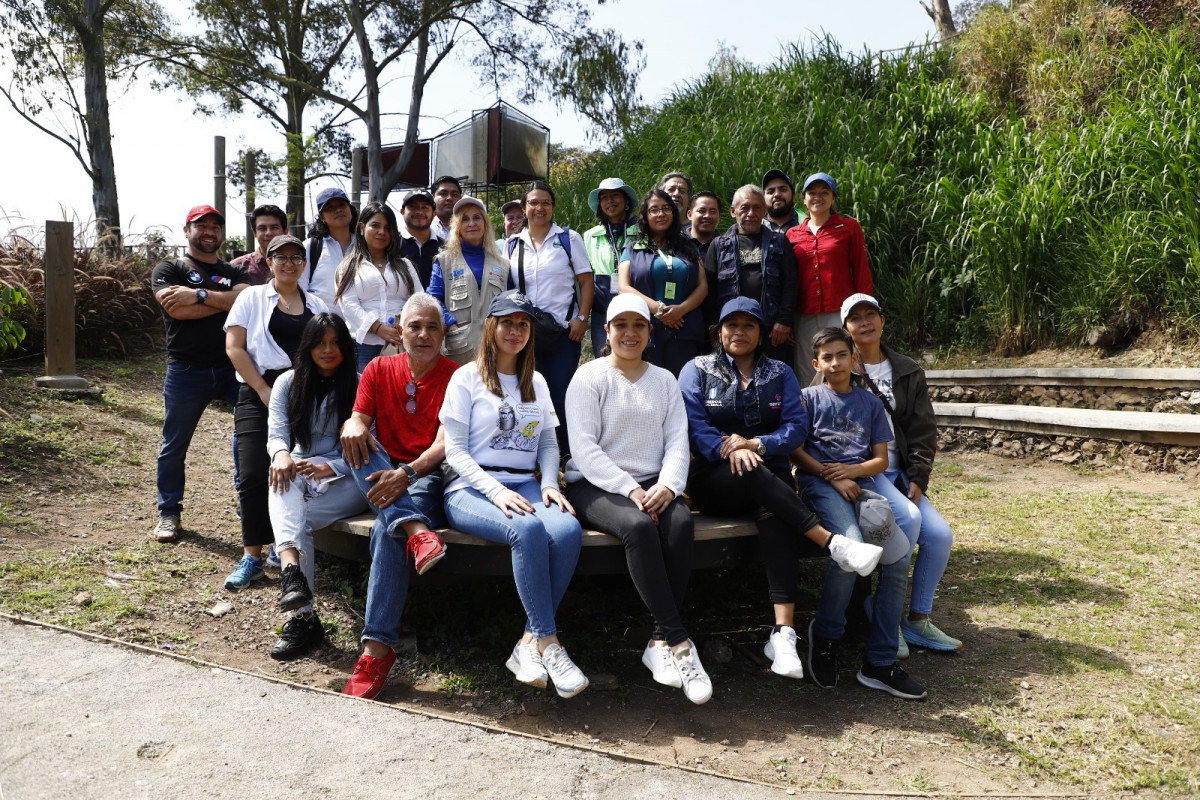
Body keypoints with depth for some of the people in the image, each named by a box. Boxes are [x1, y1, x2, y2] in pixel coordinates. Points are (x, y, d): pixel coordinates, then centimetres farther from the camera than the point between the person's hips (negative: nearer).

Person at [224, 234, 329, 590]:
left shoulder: (317, 306, 17)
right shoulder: (252, 297, 10)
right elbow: (234, 347, 0)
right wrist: (264, 391, -9)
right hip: (258, 394, -2)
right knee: (254, 474, -10)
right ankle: (252, 556, 0)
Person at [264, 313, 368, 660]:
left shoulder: (359, 385, 1)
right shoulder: (288, 383, 13)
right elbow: (276, 431, -1)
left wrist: (329, 467, -22)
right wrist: (281, 453, -26)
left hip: (346, 477, -3)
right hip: (301, 469, 3)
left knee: (294, 520, -30)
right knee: (281, 480, -34)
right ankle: (291, 568, -53)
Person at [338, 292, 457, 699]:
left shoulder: (456, 377, 0)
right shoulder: (379, 370, 12)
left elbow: (446, 443, -11)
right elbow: (357, 421, 2)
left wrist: (408, 473, -29)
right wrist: (352, 424, -25)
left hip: (428, 479, -4)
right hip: (380, 479, 4)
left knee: (387, 530, -33)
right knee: (356, 443, -26)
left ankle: (377, 648, -33)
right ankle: (416, 531, -43)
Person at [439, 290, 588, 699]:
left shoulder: (536, 383, 21)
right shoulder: (467, 378, 6)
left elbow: (549, 444, 18)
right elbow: (455, 451, -2)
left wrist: (549, 485, -4)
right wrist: (497, 491, -17)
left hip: (524, 486, 4)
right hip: (472, 489, -4)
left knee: (568, 530, -30)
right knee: (528, 529, -36)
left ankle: (529, 643, -21)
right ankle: (548, 643, -26)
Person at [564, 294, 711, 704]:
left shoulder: (664, 380, 18)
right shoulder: (589, 377, 3)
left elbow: (677, 442, 7)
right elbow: (584, 447, -8)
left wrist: (667, 485, -13)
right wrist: (629, 490, -19)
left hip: (653, 485, 4)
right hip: (596, 485, -3)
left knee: (681, 522, -29)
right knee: (639, 526, -34)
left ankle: (660, 642, -22)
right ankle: (678, 641, -28)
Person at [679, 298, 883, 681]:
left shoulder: (780, 373, 16)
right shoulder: (697, 370, 10)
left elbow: (795, 427, 2)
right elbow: (693, 425, -5)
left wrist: (754, 444, -16)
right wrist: (728, 450, -23)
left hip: (769, 475, 1)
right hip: (714, 480, -1)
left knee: (773, 514, -34)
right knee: (755, 475, -37)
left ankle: (783, 632, -44)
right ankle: (834, 544, -36)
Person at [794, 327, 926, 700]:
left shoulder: (870, 402, 20)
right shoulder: (809, 397, 11)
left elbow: (881, 459, 13)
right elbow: (796, 450, 2)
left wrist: (850, 470, -6)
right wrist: (832, 477, -10)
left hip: (861, 482, 4)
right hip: (819, 482, -4)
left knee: (899, 554, -19)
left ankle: (880, 663, -10)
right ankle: (825, 635, -6)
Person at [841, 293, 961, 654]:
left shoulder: (908, 372, 13)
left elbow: (923, 431, 9)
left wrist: (916, 482, -4)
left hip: (898, 472, 5)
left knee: (940, 535, -11)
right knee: (908, 517, -27)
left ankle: (918, 620, 7)